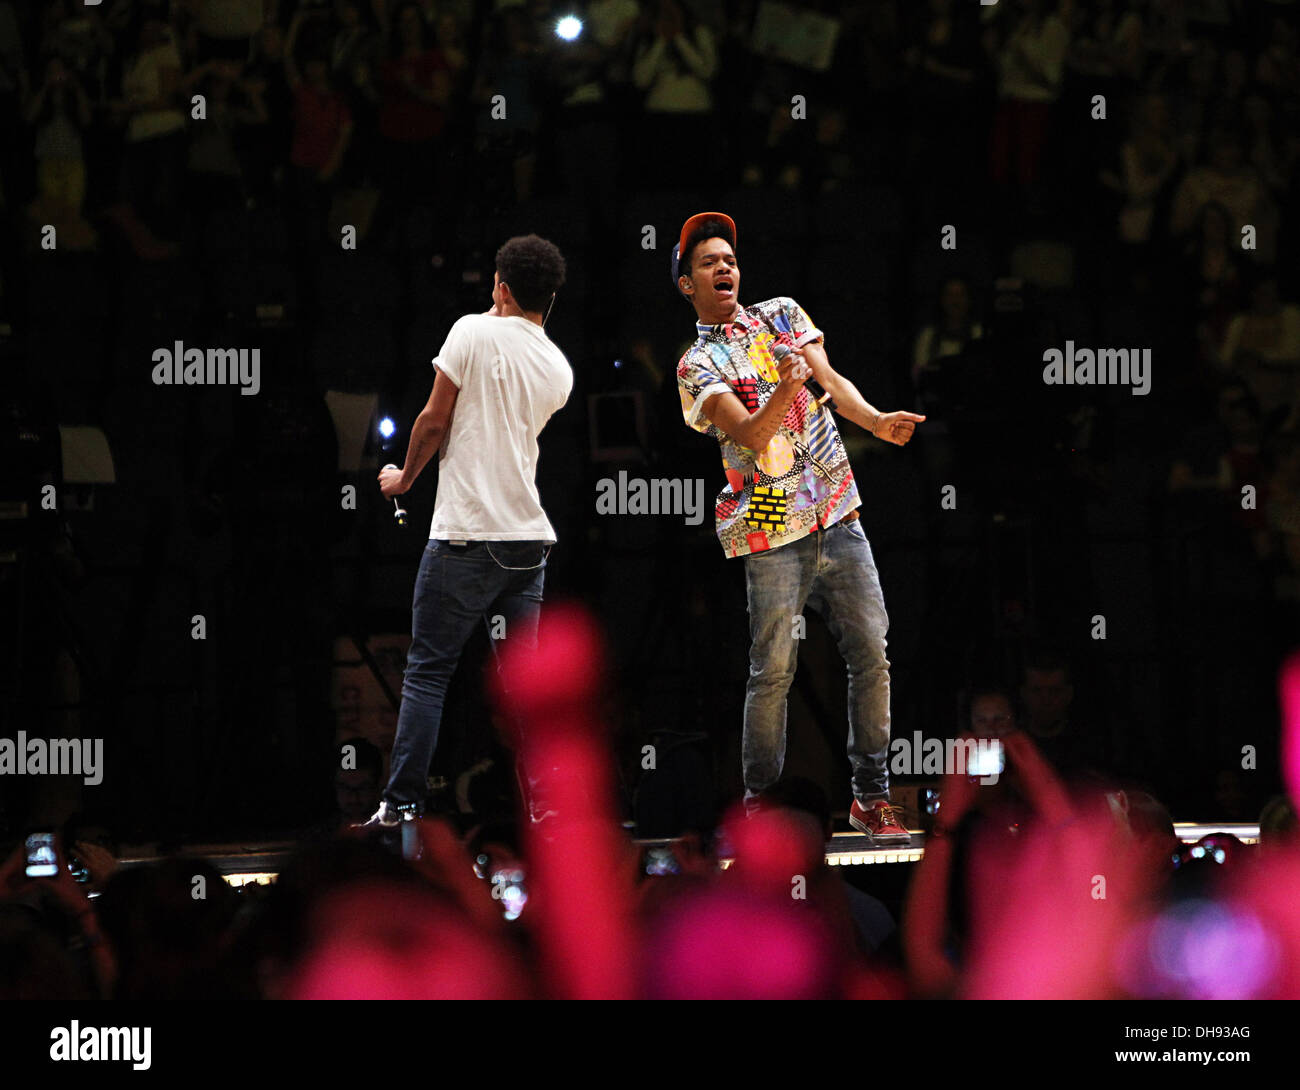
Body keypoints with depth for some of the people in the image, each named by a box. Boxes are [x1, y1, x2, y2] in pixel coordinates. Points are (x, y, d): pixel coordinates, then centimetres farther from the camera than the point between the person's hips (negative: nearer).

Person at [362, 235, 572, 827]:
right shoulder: (559, 370, 10)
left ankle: (403, 800, -3)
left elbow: (435, 422, -5)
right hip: (529, 535, 5)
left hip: (466, 533, -5)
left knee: (427, 670, -1)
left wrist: (405, 478, 11)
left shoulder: (476, 333, -6)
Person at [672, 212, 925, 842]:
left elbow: (831, 380, 5)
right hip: (772, 532, -4)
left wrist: (877, 421, -14)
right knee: (773, 671, -6)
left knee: (871, 653, 0)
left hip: (836, 516, 4)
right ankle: (759, 801, 6)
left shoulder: (783, 315, 15)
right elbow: (750, 433, -14)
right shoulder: (697, 367, 0)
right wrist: (786, 390, -34)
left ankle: (871, 793, 8)